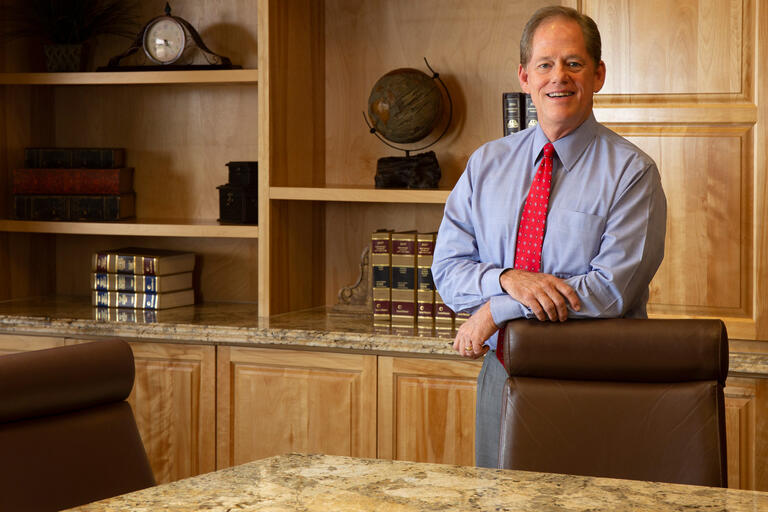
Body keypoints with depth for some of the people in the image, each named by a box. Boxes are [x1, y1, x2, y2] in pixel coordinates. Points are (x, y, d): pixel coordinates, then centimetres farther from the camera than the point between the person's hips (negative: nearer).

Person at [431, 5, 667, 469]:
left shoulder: (631, 171, -5)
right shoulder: (486, 165, 9)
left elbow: (614, 288, -15)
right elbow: (447, 267, 3)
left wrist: (496, 310, -15)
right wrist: (508, 280, -20)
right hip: (503, 376, 4)